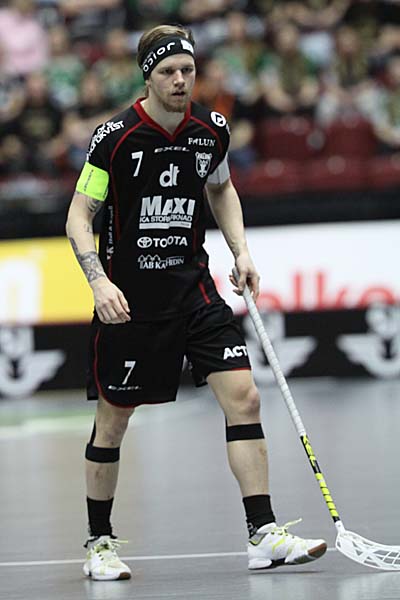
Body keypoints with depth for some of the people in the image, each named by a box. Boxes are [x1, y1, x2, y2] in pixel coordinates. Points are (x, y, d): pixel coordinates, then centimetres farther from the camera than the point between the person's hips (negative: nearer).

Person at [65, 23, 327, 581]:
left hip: (192, 285, 4)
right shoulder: (116, 136, -13)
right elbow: (79, 216, -7)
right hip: (127, 297, -3)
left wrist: (241, 251, 8)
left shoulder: (213, 129, 0)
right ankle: (99, 542, 22)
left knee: (243, 396, -9)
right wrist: (100, 281, -20)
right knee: (112, 420, 5)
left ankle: (263, 534, -7)